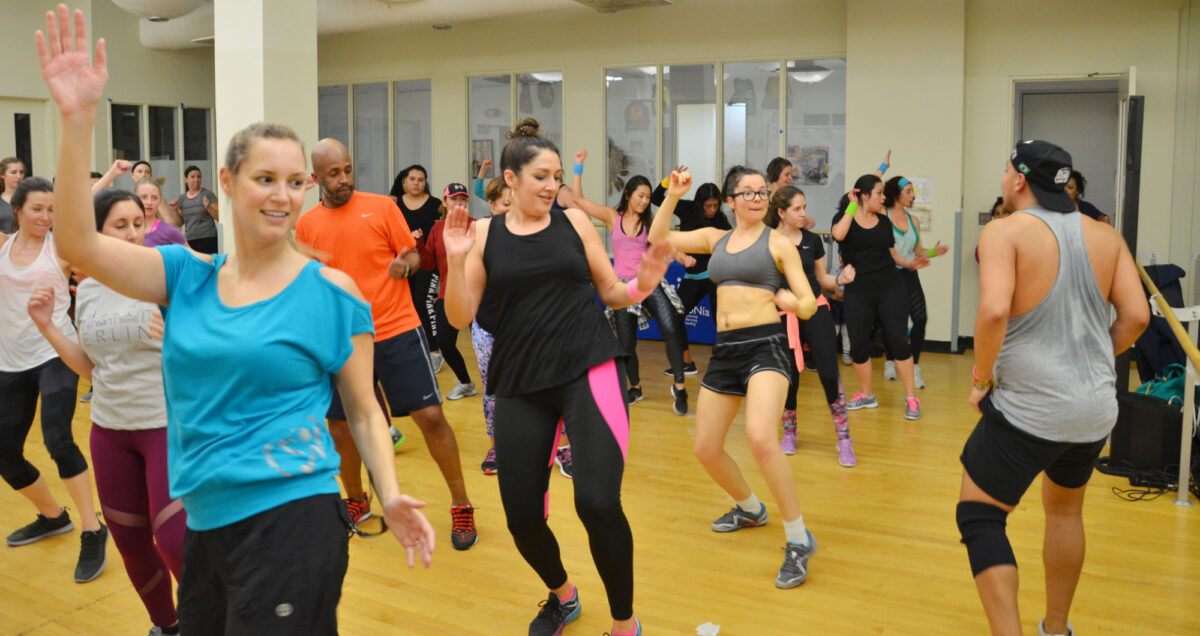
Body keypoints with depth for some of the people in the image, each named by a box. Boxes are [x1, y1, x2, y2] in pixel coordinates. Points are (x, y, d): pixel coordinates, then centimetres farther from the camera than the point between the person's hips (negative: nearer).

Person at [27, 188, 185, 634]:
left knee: (174, 541, -13)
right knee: (130, 543, 14)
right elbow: (91, 368, 10)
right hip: (109, 430, 6)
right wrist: (47, 327, 2)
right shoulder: (88, 289, 4)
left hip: (169, 425, -6)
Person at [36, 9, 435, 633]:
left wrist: (391, 497, -14)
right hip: (204, 525, 5)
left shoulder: (332, 291, -5)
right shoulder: (189, 276, 6)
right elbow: (78, 245, -6)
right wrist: (76, 120, -15)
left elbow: (364, 411, 1)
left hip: (292, 526, -5)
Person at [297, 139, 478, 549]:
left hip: (397, 333, -3)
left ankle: (461, 507, 9)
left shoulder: (382, 207, -1)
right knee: (340, 428, 10)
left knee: (430, 417, -7)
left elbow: (412, 256, 4)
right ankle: (356, 502, 36)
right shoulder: (306, 225, 5)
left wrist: (405, 264, -17)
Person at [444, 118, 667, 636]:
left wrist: (642, 284, -9)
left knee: (598, 503, -18)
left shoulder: (574, 222, 6)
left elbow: (611, 293, 11)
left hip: (590, 370, -1)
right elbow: (460, 318, 1)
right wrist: (456, 260, -14)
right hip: (519, 384, 2)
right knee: (522, 517, 3)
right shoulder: (484, 234, 5)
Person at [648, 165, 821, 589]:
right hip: (725, 349, 6)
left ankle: (799, 541, -15)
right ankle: (750, 509, 40)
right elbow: (658, 238, 13)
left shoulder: (778, 243, 2)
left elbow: (809, 304, -3)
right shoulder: (715, 238, 14)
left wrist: (795, 304, -26)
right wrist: (672, 196, 2)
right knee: (706, 450, 11)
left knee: (761, 439, -29)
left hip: (766, 346, -6)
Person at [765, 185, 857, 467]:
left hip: (816, 310, 2)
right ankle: (789, 431, 29)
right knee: (789, 377, 2)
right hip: (784, 314, -1)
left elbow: (822, 278, 13)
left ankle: (844, 439, 1)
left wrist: (841, 278, -6)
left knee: (829, 373, -8)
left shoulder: (812, 240, 6)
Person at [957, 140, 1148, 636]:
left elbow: (994, 310, -25)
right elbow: (1136, 316, 2)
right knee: (1065, 509, 26)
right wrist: (1093, 363, 15)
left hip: (1028, 409, -6)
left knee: (979, 516, 6)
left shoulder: (1004, 231, -11)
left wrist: (980, 378, -12)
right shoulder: (1105, 235, 6)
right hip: (1097, 409, 7)